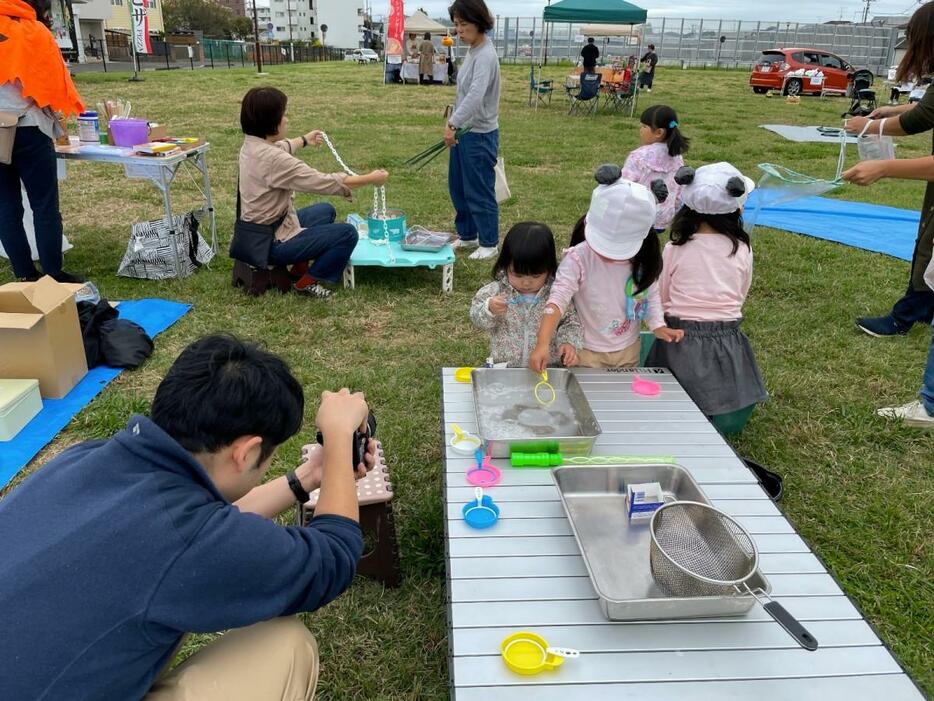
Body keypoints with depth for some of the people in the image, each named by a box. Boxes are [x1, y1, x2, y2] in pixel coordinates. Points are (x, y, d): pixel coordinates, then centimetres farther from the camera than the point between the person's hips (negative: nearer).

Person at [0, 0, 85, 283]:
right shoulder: (34, 32, -4)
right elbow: (54, 82, -3)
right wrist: (61, 110, 15)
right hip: (28, 130, -5)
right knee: (45, 206, 1)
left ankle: (25, 276, 12)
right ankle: (54, 275, 2)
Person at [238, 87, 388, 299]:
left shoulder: (252, 145, 1)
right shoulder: (273, 159, -29)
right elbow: (325, 182, -26)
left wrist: (304, 140, 45)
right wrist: (370, 179, -14)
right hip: (272, 242, -10)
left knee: (326, 210, 25)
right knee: (347, 234, -10)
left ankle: (300, 266, 21)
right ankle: (307, 282, 3)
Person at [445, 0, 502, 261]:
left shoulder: (485, 55, -20)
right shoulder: (472, 51, 8)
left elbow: (475, 95, -33)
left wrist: (453, 123, -40)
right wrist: (454, 124, 16)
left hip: (480, 135, -9)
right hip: (464, 132, 9)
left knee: (479, 191, 2)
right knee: (458, 187, 17)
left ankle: (489, 243, 17)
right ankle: (467, 235, 33)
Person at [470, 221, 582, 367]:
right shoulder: (497, 291, -3)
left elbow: (570, 322, 7)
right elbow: (476, 317, 2)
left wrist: (569, 343, -11)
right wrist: (489, 310, -19)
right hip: (504, 367, 0)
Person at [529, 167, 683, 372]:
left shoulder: (644, 259, -11)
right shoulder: (578, 259, -26)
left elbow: (651, 294, 5)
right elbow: (558, 300, -35)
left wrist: (658, 325, -9)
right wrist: (543, 344, -46)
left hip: (629, 350, 4)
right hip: (588, 353, -4)